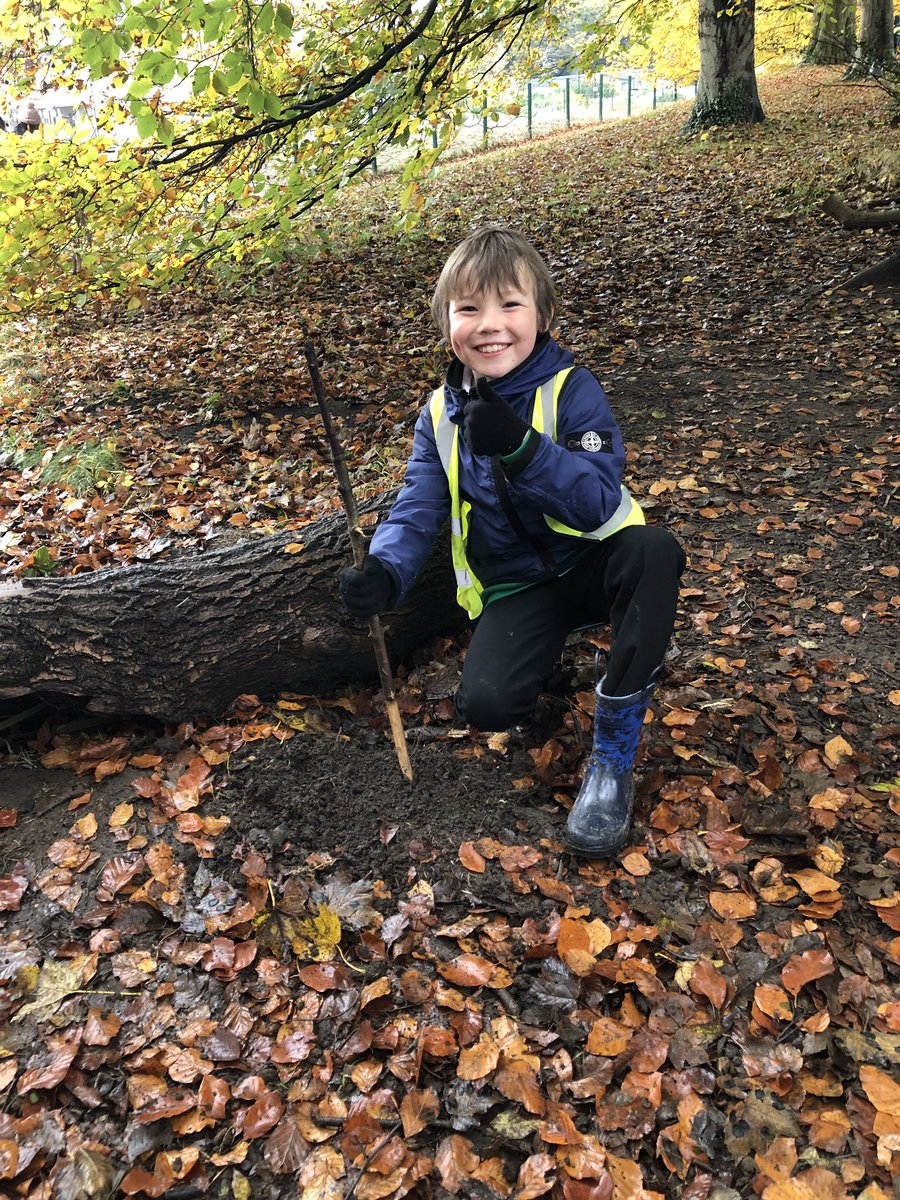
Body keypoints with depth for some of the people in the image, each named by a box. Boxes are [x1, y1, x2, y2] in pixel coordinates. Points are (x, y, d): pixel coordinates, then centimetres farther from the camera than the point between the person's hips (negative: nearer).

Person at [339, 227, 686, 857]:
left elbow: (600, 505, -25)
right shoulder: (441, 415, -1)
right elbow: (416, 511, -6)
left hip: (591, 564, -1)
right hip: (516, 587, 2)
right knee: (484, 702, -27)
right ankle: (550, 650, 11)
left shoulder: (570, 388, -14)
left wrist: (521, 447, -39)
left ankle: (615, 746, -23)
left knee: (654, 550, -37)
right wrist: (384, 573, -28)